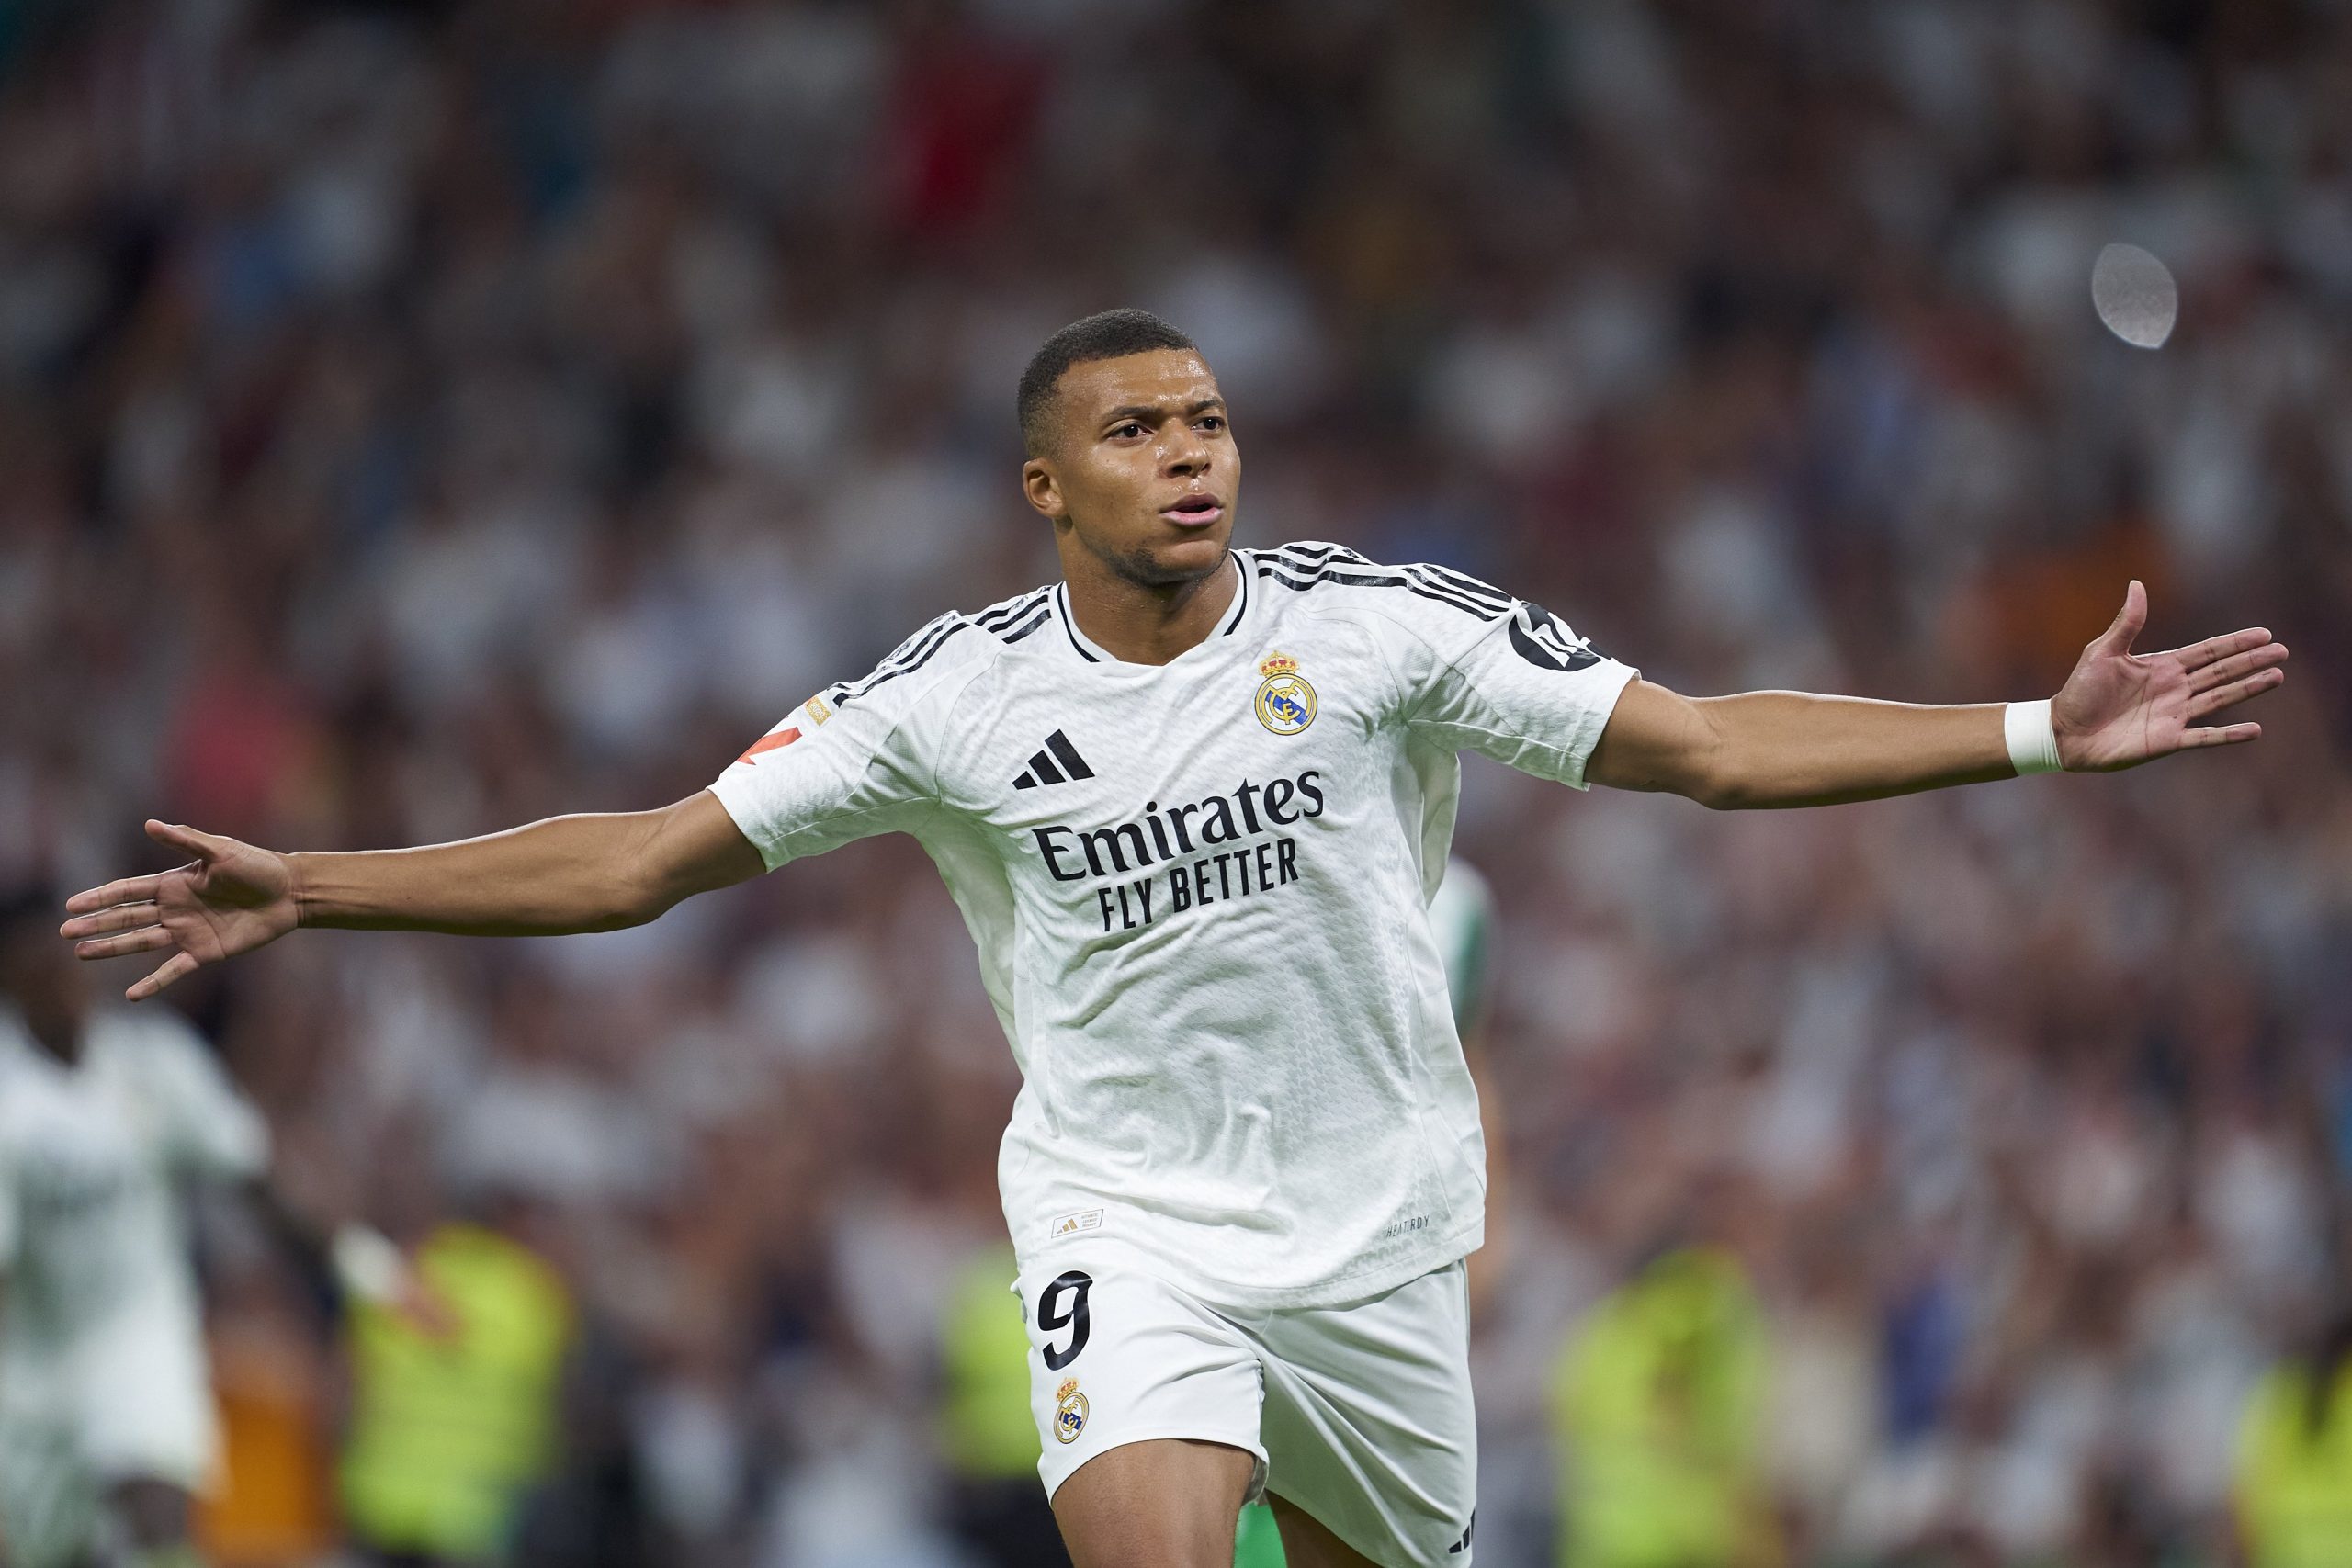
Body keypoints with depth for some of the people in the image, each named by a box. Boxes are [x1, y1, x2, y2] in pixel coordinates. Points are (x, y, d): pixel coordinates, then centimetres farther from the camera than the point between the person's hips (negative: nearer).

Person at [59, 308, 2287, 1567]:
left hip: (1374, 1222, 2)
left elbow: (1712, 746, -6)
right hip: (1126, 1219, -2)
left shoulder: (1379, 628, -6)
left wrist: (2044, 733, -14)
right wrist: (308, 892, -11)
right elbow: (637, 859, -4)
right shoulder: (956, 697, -6)